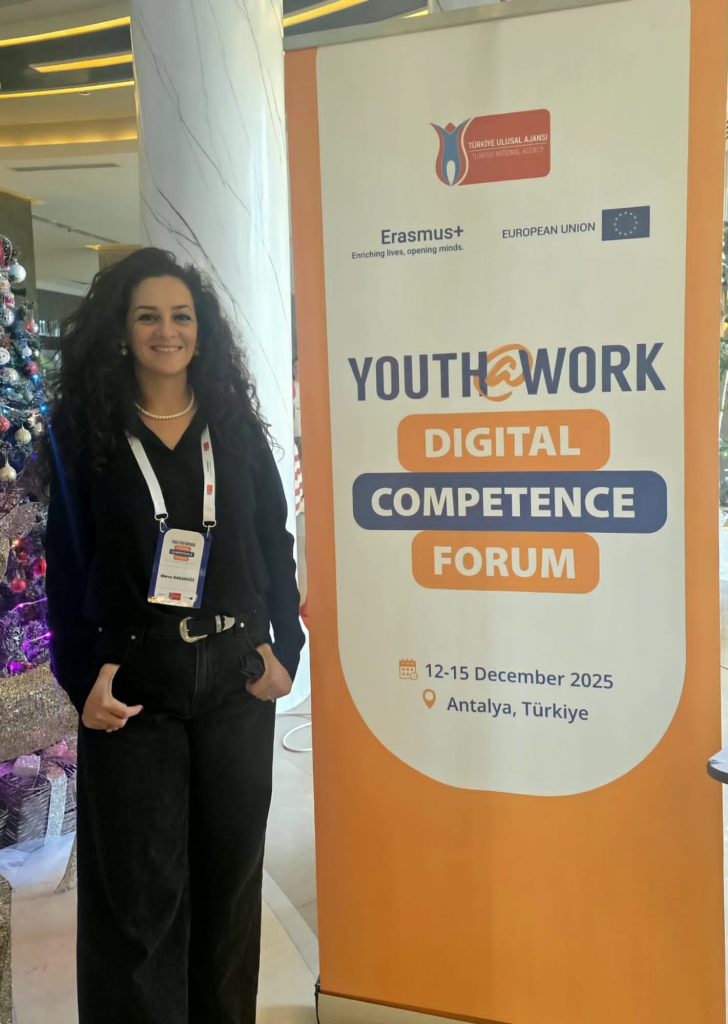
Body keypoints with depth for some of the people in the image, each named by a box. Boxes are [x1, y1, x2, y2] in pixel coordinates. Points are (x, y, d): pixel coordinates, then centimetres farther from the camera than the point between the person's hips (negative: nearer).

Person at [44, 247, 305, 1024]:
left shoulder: (237, 429, 7)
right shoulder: (84, 430, 0)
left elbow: (275, 546, 8)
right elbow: (67, 563, -1)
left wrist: (285, 648, -1)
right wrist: (83, 675, -10)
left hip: (235, 677, 3)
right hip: (132, 683, -2)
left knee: (229, 873, 14)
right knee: (140, 890, 3)